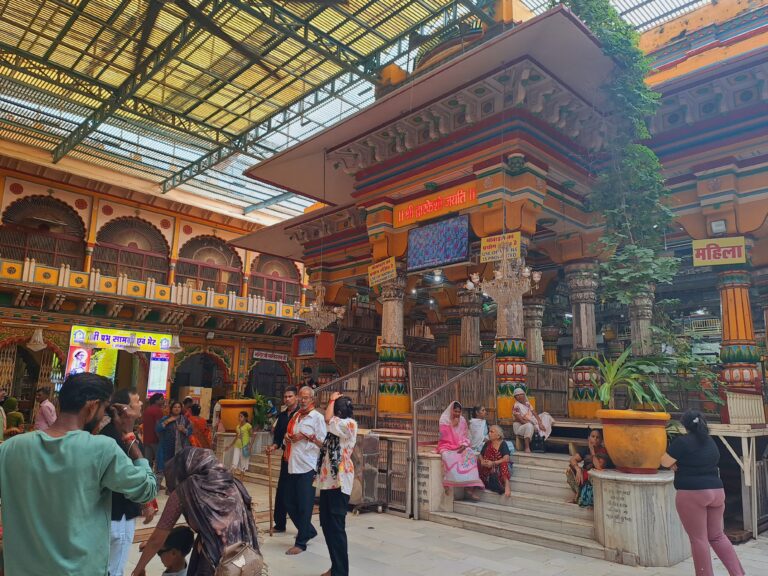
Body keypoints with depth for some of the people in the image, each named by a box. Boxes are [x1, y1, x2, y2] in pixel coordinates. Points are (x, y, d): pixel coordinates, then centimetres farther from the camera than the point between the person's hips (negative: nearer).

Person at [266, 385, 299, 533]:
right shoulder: (282, 416, 12)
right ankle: (279, 524, 24)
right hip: (286, 457, 7)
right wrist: (274, 446, -5)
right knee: (281, 491, 11)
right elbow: (278, 435, 14)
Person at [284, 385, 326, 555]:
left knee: (304, 506, 1)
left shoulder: (317, 417, -6)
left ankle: (301, 543, 13)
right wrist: (287, 437, 2)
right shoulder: (295, 416, 14)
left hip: (307, 468, -7)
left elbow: (324, 442, -11)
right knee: (290, 503, 14)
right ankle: (309, 531, 32)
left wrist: (306, 437, -16)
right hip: (292, 467, 7)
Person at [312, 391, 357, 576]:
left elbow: (328, 420, -23)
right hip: (328, 480, 10)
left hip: (339, 481, -10)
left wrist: (332, 400, -8)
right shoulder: (337, 428, 17)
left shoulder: (350, 424, -11)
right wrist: (315, 440, 15)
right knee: (326, 523, 14)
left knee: (336, 526, -6)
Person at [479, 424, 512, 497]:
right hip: (487, 469, 4)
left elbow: (506, 458, -25)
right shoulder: (487, 444, 4)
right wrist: (482, 461, -15)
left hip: (499, 468, -4)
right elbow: (481, 455, 9)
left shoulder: (503, 444, -10)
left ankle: (507, 485, -34)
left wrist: (493, 463, -30)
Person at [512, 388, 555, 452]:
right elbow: (521, 421, -19)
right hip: (520, 427, -8)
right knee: (529, 426, -39)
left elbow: (535, 414, 1)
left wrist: (540, 423, -15)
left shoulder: (527, 404, 9)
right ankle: (527, 448, -40)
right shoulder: (516, 407, -13)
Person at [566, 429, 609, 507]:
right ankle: (577, 494, -1)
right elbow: (572, 459, -8)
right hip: (585, 476, 6)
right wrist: (578, 469, -28)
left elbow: (599, 467, -32)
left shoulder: (603, 452, -16)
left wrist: (592, 451, -27)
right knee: (570, 470, -13)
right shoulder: (586, 450, 0)